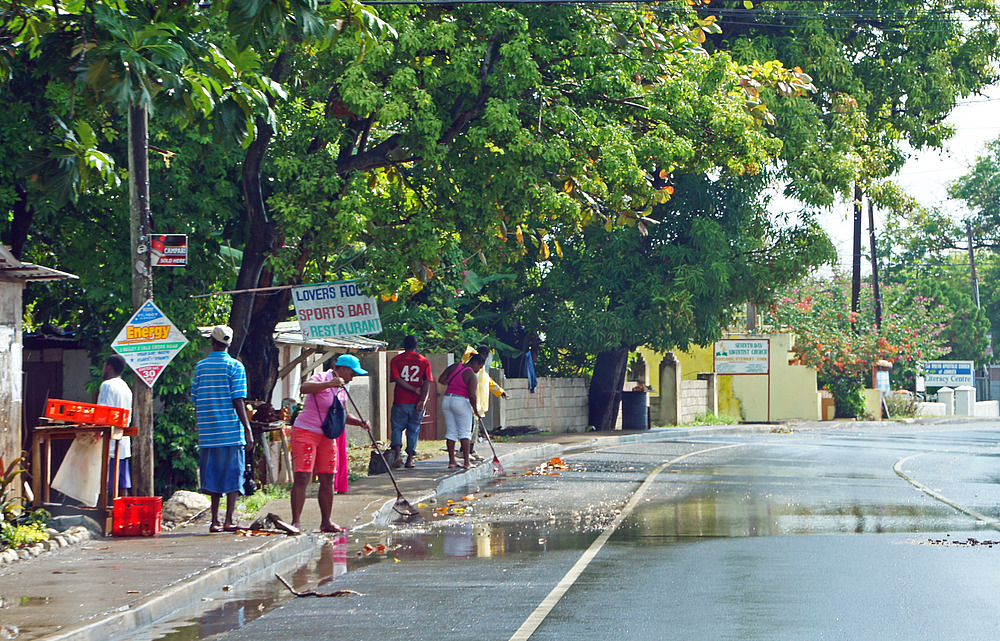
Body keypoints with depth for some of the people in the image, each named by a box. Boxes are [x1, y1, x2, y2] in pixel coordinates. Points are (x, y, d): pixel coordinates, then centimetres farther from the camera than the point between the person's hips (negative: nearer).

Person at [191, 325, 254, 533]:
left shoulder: (200, 367, 7)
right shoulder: (235, 366, -4)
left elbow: (196, 400, 9)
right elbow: (238, 401, -9)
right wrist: (247, 429, -6)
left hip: (208, 431, 3)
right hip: (231, 430, -3)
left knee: (213, 475, 9)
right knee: (233, 475, 2)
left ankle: (215, 521, 6)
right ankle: (228, 521, -3)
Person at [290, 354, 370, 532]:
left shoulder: (341, 389, 13)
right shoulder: (321, 378, -11)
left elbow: (344, 415, 22)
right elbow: (305, 387, -33)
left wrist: (360, 422, 3)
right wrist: (329, 384, -42)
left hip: (327, 437, 8)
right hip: (305, 432, -8)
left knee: (328, 479, 7)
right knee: (302, 477, -14)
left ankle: (326, 522, 15)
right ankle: (295, 522, -13)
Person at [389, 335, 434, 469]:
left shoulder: (396, 360, 2)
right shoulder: (424, 361, 5)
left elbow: (397, 379, -10)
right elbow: (427, 382, -6)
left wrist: (414, 390, -9)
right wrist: (422, 400, -13)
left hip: (400, 402, -1)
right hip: (416, 403, 1)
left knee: (397, 428, 7)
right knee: (413, 430, 10)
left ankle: (397, 455, -14)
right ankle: (410, 460, 8)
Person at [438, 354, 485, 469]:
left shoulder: (454, 366, 7)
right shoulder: (471, 375, -10)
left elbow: (441, 380, 9)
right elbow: (472, 395, -16)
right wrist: (475, 411, -4)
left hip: (447, 400, 6)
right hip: (461, 402, -6)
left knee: (451, 432, 8)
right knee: (465, 432, -1)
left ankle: (451, 461, 7)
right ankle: (466, 462, -6)